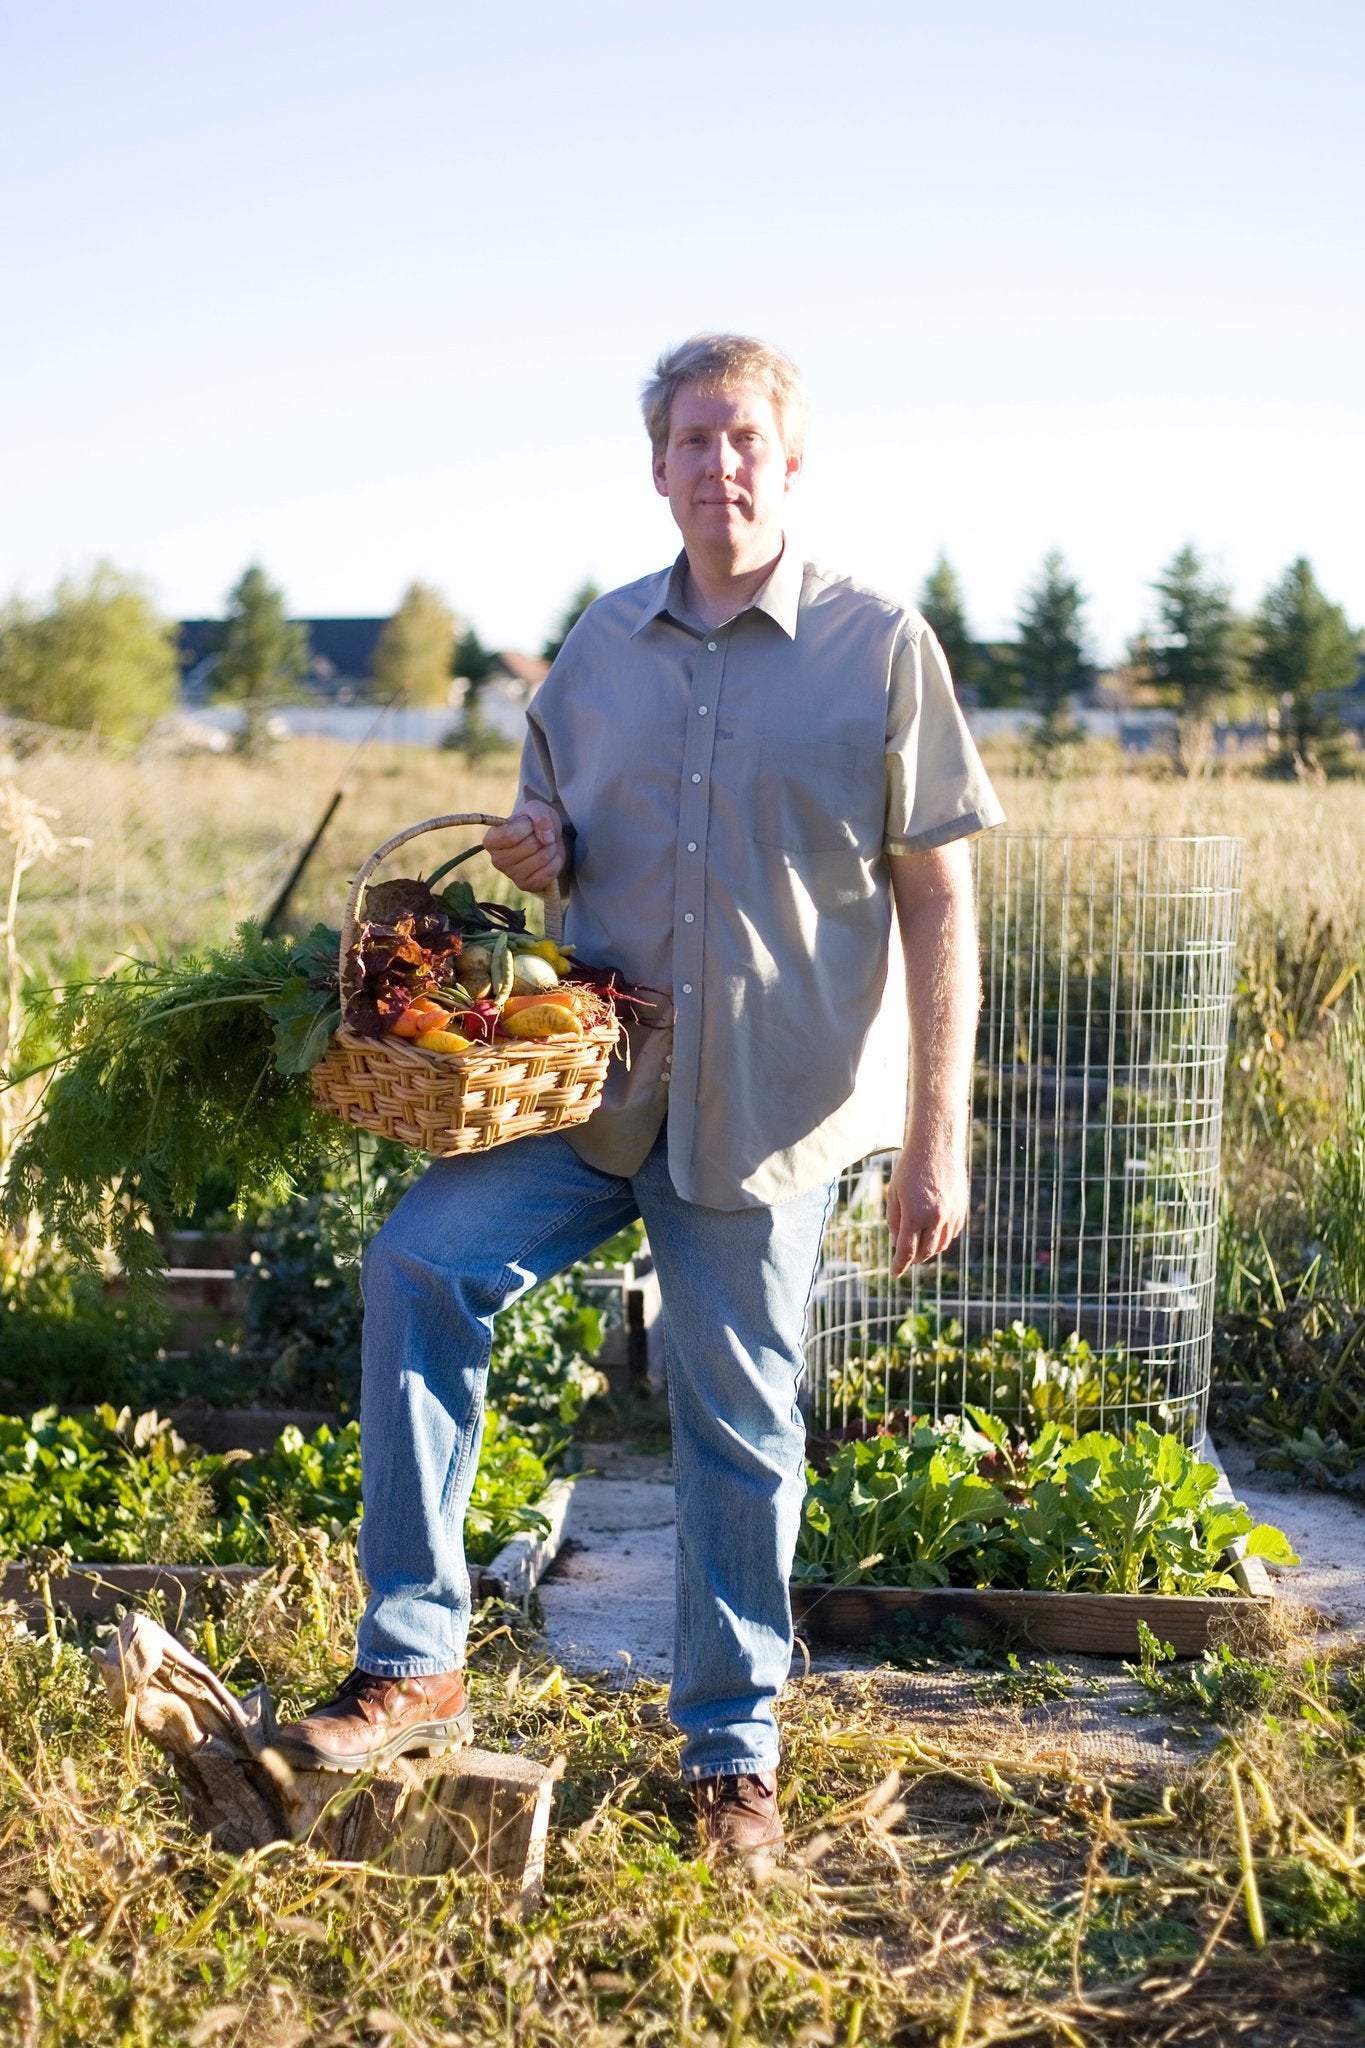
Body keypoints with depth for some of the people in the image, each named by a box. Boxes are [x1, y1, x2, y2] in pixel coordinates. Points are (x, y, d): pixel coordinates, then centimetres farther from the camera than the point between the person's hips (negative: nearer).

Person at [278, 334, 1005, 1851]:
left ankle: (734, 1746, 24)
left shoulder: (882, 649, -3)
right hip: (590, 1079, 3)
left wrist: (936, 1138, -8)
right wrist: (537, 854, -5)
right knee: (418, 1266, -17)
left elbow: (939, 902, -4)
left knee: (741, 1427, 6)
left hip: (768, 1106, -3)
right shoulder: (601, 647, 9)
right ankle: (415, 1660, -6)